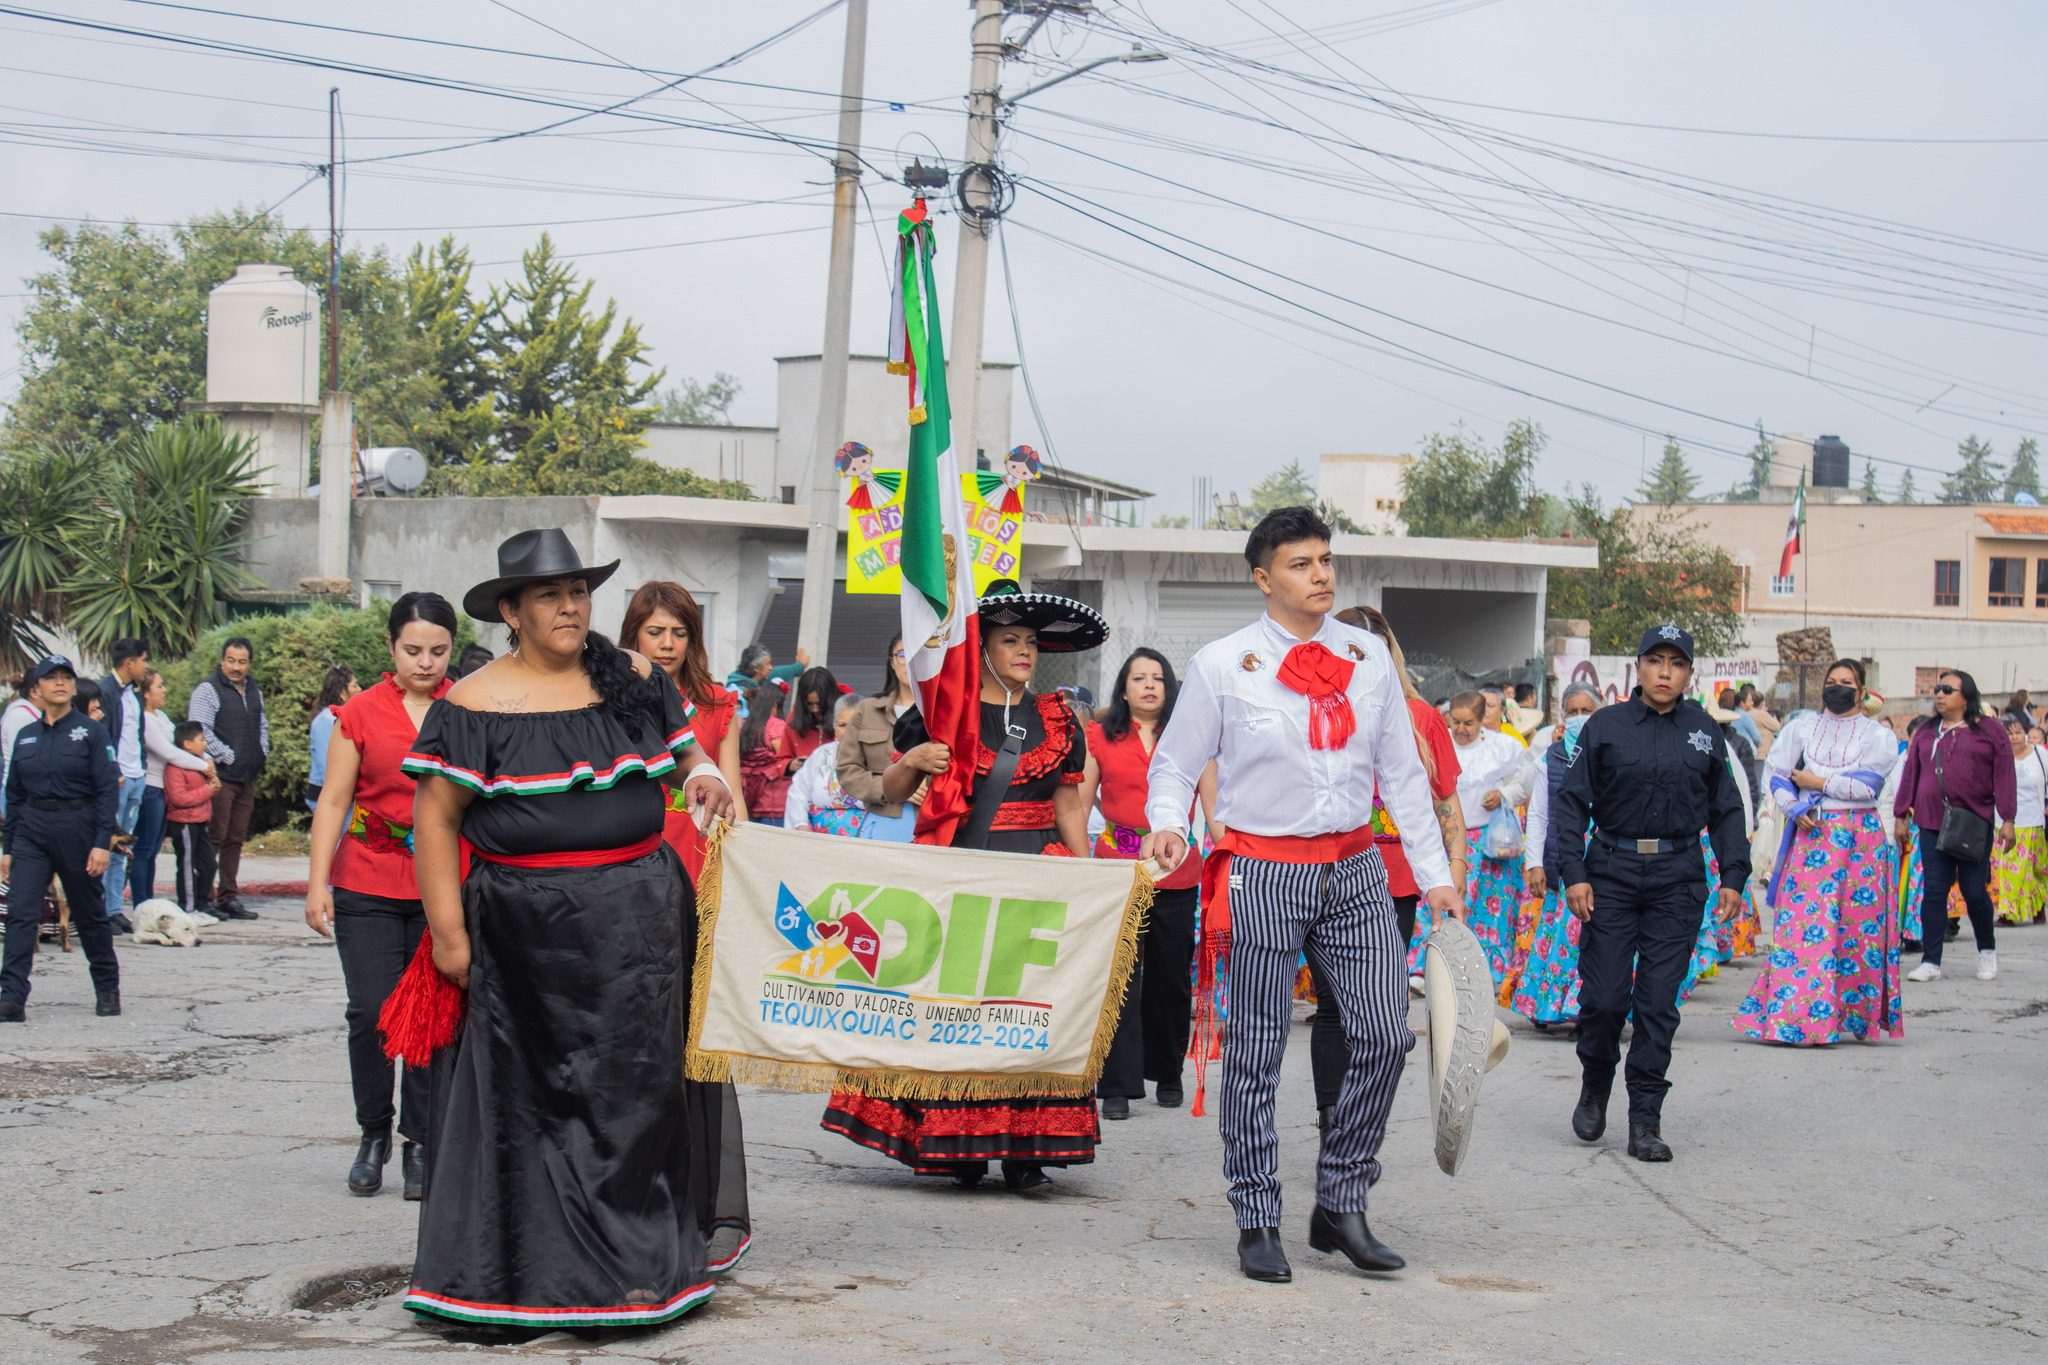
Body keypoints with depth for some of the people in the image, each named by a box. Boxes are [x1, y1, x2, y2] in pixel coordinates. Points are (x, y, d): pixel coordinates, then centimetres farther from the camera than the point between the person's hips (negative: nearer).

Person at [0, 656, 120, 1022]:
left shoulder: (91, 731, -3)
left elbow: (108, 790, -7)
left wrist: (102, 843, -14)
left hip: (77, 827, -3)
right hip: (31, 831, 3)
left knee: (89, 914, 8)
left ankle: (108, 989, 24)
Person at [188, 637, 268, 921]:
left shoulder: (254, 691, 17)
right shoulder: (208, 689, -7)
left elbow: (262, 725, 29)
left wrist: (261, 754, 14)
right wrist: (227, 757, -14)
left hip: (247, 778, 7)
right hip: (220, 776, -7)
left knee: (236, 839, 10)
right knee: (214, 838, -8)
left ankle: (229, 898, 15)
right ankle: (204, 897, -4)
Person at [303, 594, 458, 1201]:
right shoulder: (361, 713, 4)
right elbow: (333, 800, 4)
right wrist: (317, 882, -3)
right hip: (368, 885, 0)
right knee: (372, 1013, -6)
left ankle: (420, 1144, 11)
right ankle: (373, 1133, 15)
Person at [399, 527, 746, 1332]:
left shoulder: (635, 682, 9)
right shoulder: (477, 706, -4)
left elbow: (687, 751, 22)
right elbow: (435, 817, -5)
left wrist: (704, 775, -2)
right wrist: (448, 931, -10)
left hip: (641, 923, 4)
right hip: (527, 929, -4)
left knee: (642, 1084, 8)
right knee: (532, 1098, 0)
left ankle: (645, 1258, 19)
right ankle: (516, 1279, 9)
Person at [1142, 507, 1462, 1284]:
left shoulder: (1368, 658, 9)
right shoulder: (1222, 665, -2)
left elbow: (1402, 771, 13)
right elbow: (1175, 762, 2)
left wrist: (1434, 874, 11)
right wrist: (1167, 825, -18)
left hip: (1355, 870, 4)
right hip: (1263, 872, -4)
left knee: (1384, 1033, -3)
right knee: (1256, 1051, 1)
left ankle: (1341, 1206, 13)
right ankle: (1257, 1225, 12)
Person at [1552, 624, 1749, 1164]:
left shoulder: (1704, 733, 9)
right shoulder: (1606, 726, 2)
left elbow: (1725, 810, 15)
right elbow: (1571, 801, 2)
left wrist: (1733, 875, 5)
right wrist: (1573, 873, -7)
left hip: (1678, 879, 1)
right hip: (1612, 871, -1)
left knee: (1658, 1001, 0)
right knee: (1604, 995, -3)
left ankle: (1645, 1118, 7)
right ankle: (1595, 1086, 25)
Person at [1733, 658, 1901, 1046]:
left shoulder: (1878, 735, 9)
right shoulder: (1802, 727, 14)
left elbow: (1870, 783, -5)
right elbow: (1778, 775, 7)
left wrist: (1820, 783, -6)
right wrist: (1793, 808, -9)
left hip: (1860, 838, -1)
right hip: (1810, 833, 1)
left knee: (1857, 925, -2)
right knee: (1800, 922, -7)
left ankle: (1856, 1016, 5)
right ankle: (1795, 1017, -6)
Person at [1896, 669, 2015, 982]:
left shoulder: (1989, 730, 3)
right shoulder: (1926, 734, 13)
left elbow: (2004, 776, 0)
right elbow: (1910, 775, 14)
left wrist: (2007, 820, -6)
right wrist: (1901, 816, 10)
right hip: (1932, 825, 3)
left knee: (1975, 891, 0)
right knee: (1934, 892, -1)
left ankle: (1987, 950, 24)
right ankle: (1931, 962, 1)